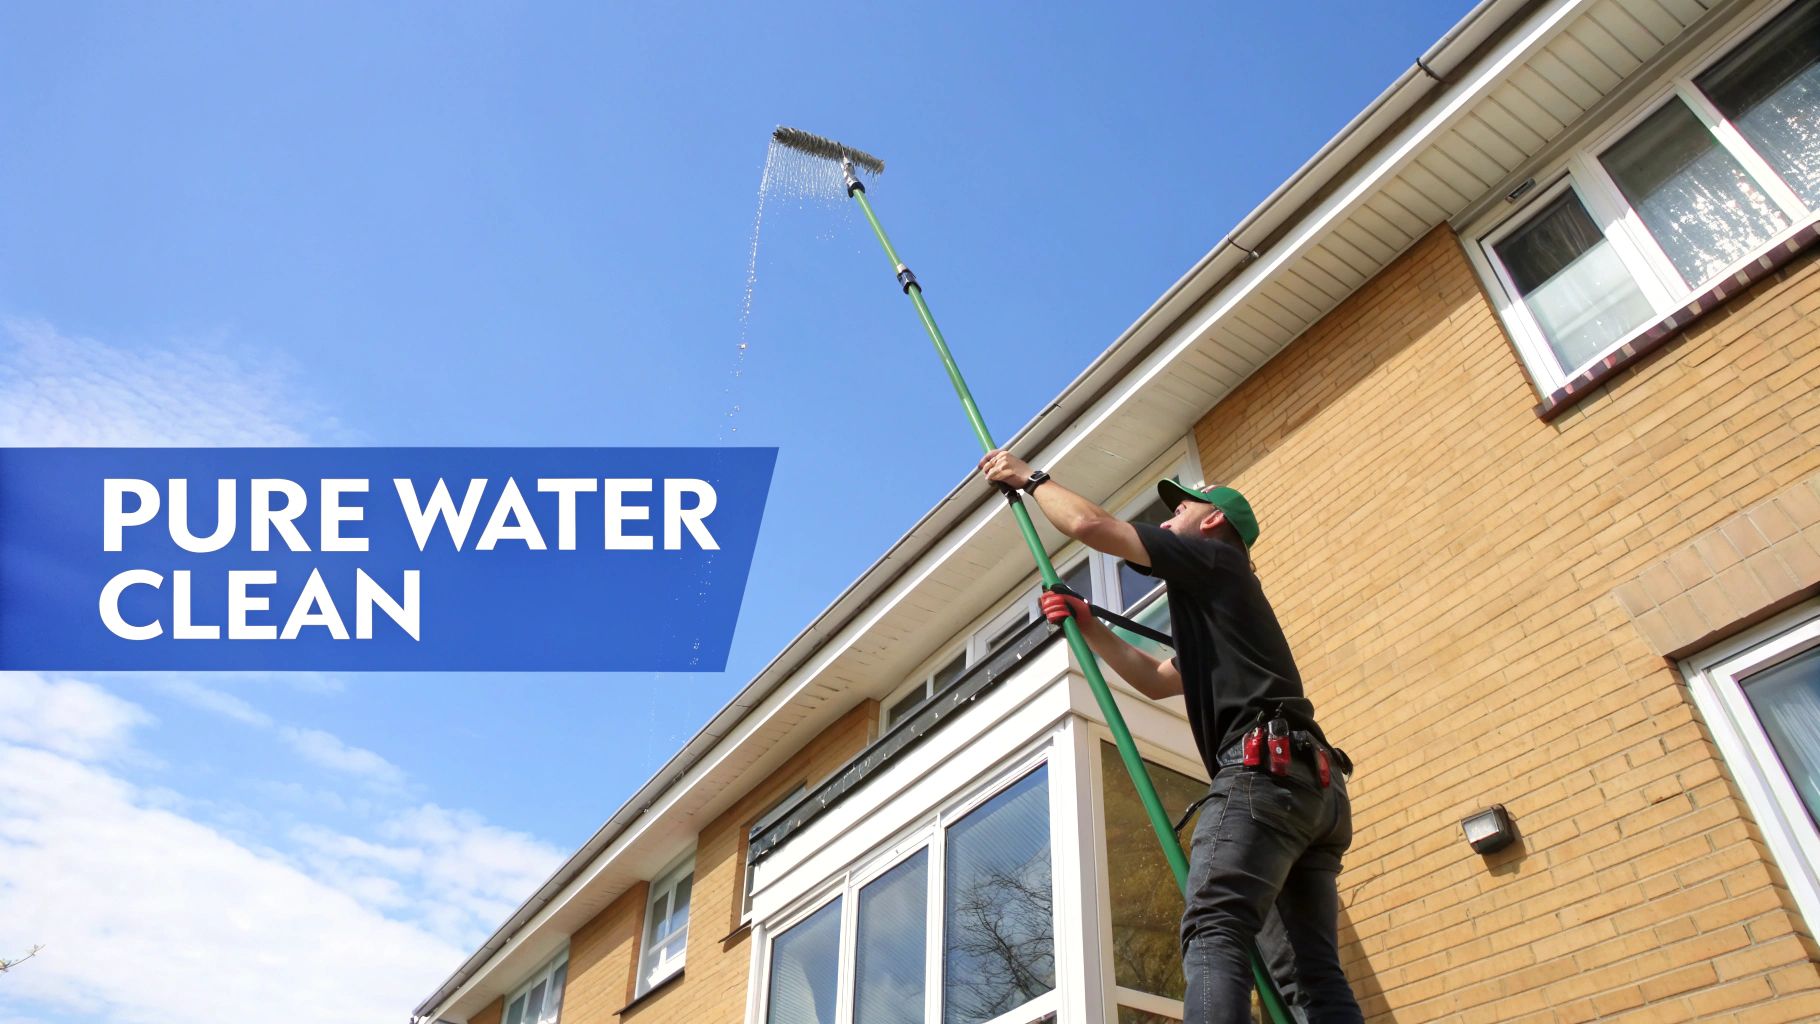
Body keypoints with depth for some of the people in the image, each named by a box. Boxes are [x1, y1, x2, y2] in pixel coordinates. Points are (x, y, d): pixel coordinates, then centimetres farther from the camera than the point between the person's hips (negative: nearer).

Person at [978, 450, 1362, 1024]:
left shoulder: (1213, 557, 8)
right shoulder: (1218, 604, 35)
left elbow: (1090, 524, 1)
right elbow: (1155, 680, 37)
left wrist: (1030, 478, 16)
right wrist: (1087, 626, 29)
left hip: (1266, 766, -10)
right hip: (1318, 784, 10)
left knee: (1213, 935, -20)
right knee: (1318, 967, 4)